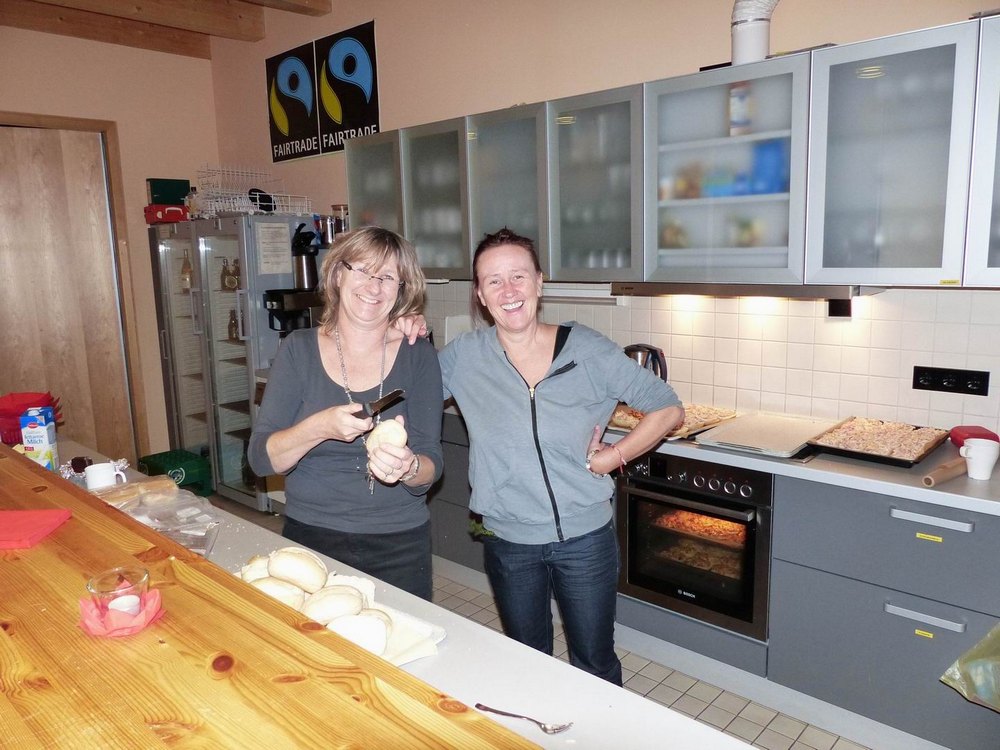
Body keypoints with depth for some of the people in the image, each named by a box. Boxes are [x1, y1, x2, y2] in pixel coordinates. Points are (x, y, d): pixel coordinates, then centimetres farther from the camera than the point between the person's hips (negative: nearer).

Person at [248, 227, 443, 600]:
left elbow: (432, 465, -8)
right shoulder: (299, 349, -3)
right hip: (309, 538, 1)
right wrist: (319, 428, -25)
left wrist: (408, 468, -30)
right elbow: (260, 458, -8)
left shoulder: (417, 355, -4)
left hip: (400, 546, 0)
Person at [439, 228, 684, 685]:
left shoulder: (587, 350, -10)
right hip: (509, 543, 2)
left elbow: (668, 410, -2)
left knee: (596, 665, 17)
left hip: (586, 539, -1)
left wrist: (615, 456, -10)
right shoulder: (464, 356, -7)